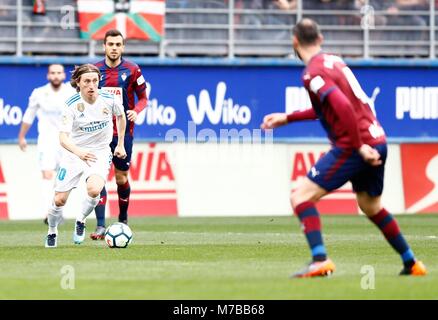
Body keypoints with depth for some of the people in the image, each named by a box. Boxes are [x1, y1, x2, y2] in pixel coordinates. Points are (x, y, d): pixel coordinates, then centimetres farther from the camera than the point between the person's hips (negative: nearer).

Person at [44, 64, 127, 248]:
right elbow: (63, 138, -27)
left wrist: (120, 145, 14)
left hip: (100, 152, 0)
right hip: (74, 153, 0)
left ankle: (81, 221, 3)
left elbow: (121, 116, 13)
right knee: (59, 200, -1)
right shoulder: (71, 105, -18)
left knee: (94, 190, -28)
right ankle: (52, 232, 31)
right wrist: (79, 152, -46)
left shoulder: (109, 100, -11)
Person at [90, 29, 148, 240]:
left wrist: (136, 111, -14)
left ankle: (123, 219, 33)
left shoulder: (131, 70, -2)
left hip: (123, 131, 0)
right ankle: (100, 226, -14)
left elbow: (143, 98, 5)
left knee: (121, 178, 9)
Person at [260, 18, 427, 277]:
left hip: (353, 147, -9)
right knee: (371, 207, 28)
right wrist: (287, 118, 28)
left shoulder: (314, 73, -12)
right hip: (376, 143, 9)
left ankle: (320, 260, -23)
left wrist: (360, 146, -23)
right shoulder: (334, 61, 16)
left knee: (301, 197, -8)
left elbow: (343, 107, -26)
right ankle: (411, 263, 34)